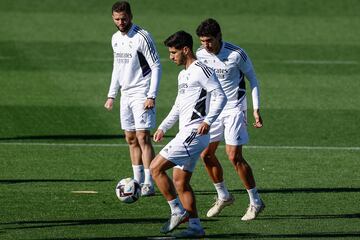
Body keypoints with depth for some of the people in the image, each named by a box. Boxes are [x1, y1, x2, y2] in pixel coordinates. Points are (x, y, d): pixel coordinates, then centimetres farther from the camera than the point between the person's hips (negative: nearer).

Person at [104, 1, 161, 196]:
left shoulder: (142, 37, -14)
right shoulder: (116, 39, 10)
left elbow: (156, 66, -13)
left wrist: (152, 96, -18)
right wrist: (111, 95, 18)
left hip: (141, 94, -8)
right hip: (126, 94, 8)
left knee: (143, 137, -12)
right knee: (131, 139, 10)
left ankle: (148, 184, -12)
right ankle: (138, 181, 16)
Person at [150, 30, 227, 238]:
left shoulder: (201, 70, -10)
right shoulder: (183, 75, 20)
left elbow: (220, 96, -17)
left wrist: (208, 121, -27)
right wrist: (163, 128, 23)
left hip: (194, 133, -10)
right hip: (186, 133, 10)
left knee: (156, 167, -12)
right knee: (180, 181, 9)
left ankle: (178, 211, -5)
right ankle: (196, 226, 11)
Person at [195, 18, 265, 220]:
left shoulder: (236, 54, -17)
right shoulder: (200, 55, -2)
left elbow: (252, 78, -5)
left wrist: (256, 109, -9)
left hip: (234, 109, -6)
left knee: (234, 156, -12)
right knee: (206, 154, 5)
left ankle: (256, 202, -2)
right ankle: (223, 196, 24)